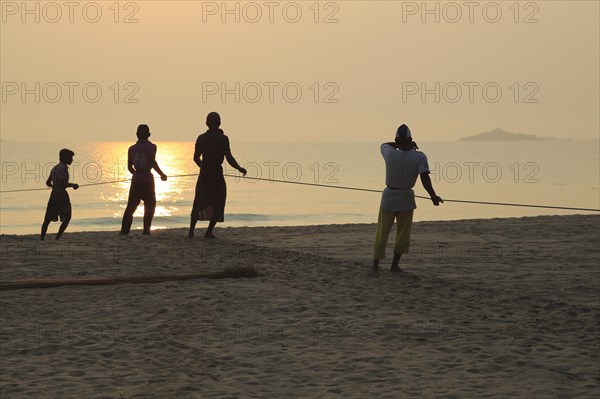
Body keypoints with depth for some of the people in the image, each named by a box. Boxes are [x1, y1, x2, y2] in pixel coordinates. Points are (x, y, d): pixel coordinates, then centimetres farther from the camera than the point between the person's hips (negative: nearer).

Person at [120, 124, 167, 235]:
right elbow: (153, 162, -16)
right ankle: (146, 229, 1)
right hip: (147, 180, -4)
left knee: (131, 206, 7)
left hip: (136, 180, 4)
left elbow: (129, 167, 12)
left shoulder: (132, 148, 9)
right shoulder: (151, 147, -4)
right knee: (149, 205, 8)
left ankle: (124, 230, -1)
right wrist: (162, 174, -4)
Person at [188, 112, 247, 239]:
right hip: (217, 174, -4)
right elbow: (229, 158, -14)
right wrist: (240, 169, 1)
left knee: (199, 203, 10)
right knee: (218, 204, 8)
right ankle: (209, 232, 3)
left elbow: (196, 158, 9)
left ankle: (191, 231, 3)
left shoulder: (201, 138, 4)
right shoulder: (223, 139, -9)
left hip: (204, 173, 4)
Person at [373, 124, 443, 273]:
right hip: (406, 199, 0)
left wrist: (401, 144, 11)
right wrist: (433, 196, -26)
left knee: (382, 232, 9)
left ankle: (375, 265, 13)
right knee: (403, 233, 13)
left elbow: (383, 144, 12)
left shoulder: (390, 154, -11)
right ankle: (395, 264, 11)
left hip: (389, 197, 0)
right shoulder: (419, 157, -11)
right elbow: (425, 178, -22)